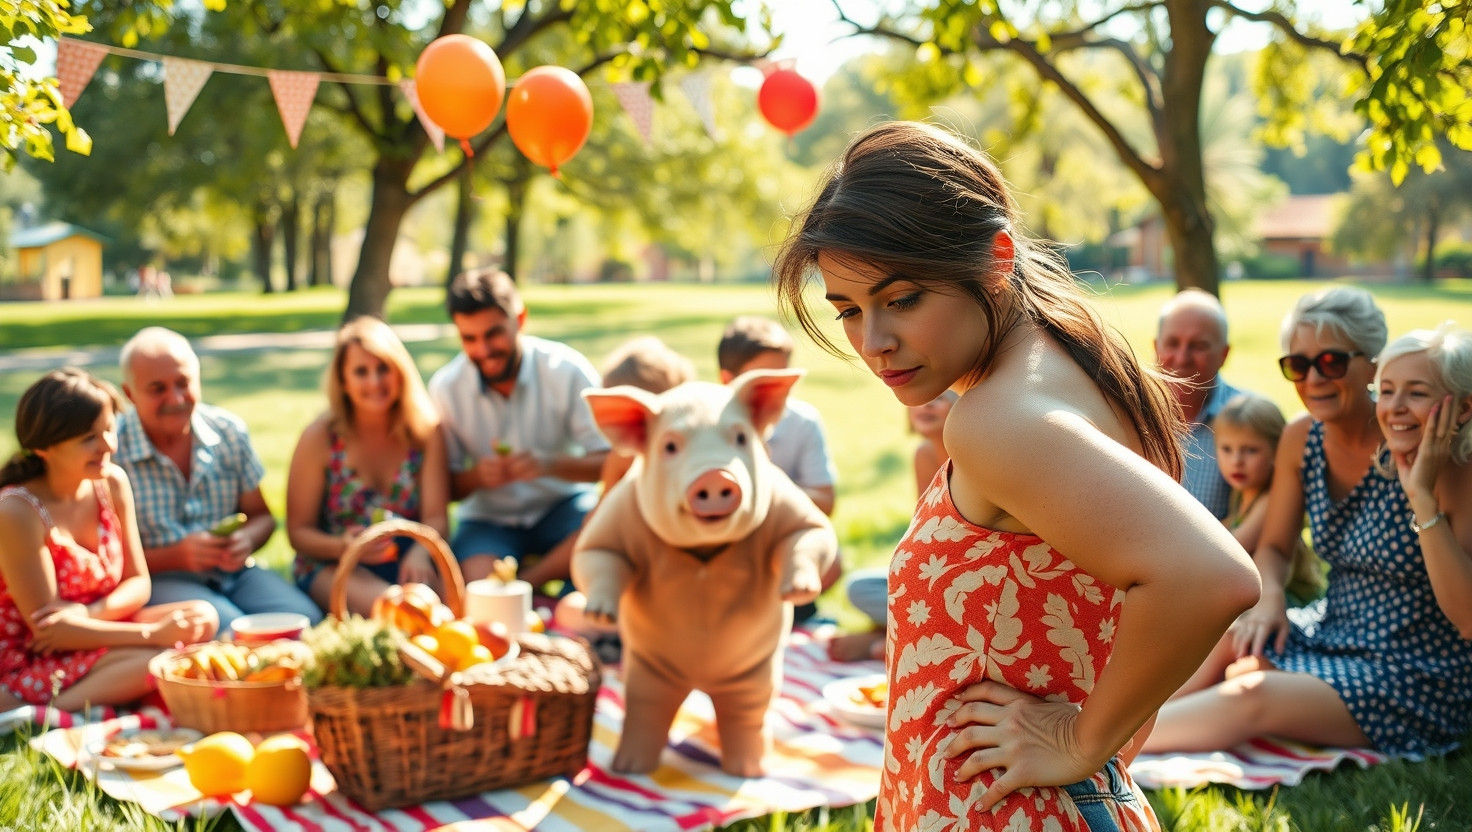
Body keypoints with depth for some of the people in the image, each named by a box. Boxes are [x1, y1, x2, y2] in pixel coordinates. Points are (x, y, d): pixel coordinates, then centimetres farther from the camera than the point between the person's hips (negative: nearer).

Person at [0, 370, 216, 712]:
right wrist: (154, 634, -23)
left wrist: (91, 613, -18)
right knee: (168, 657, -33)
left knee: (202, 617, -16)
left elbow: (138, 582, 4)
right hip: (29, 659, -9)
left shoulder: (113, 483, -1)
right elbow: (49, 628, -20)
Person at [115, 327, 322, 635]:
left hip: (234, 572, 5)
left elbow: (261, 516, 15)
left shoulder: (229, 430, 7)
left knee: (304, 620, -24)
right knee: (228, 630, -35)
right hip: (158, 580, -4)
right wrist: (176, 556, -20)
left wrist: (246, 540, -9)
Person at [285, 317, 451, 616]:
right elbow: (299, 530, -1)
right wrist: (341, 546, -23)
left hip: (407, 560, 3)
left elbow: (436, 517, -5)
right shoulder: (319, 438, -4)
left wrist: (419, 553, -28)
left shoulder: (425, 430, 1)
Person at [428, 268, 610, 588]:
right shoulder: (446, 388, -9)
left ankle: (527, 581, -12)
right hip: (488, 517, -1)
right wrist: (476, 476, -26)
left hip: (563, 505, 1)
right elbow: (444, 487, -3)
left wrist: (549, 464, -32)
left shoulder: (567, 371, -14)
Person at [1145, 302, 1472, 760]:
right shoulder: (1302, 439, -1)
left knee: (1252, 695, -25)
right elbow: (1274, 545, 11)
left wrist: (1423, 497, -32)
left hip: (1420, 680, -7)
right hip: (1333, 637, 7)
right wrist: (1269, 599, -12)